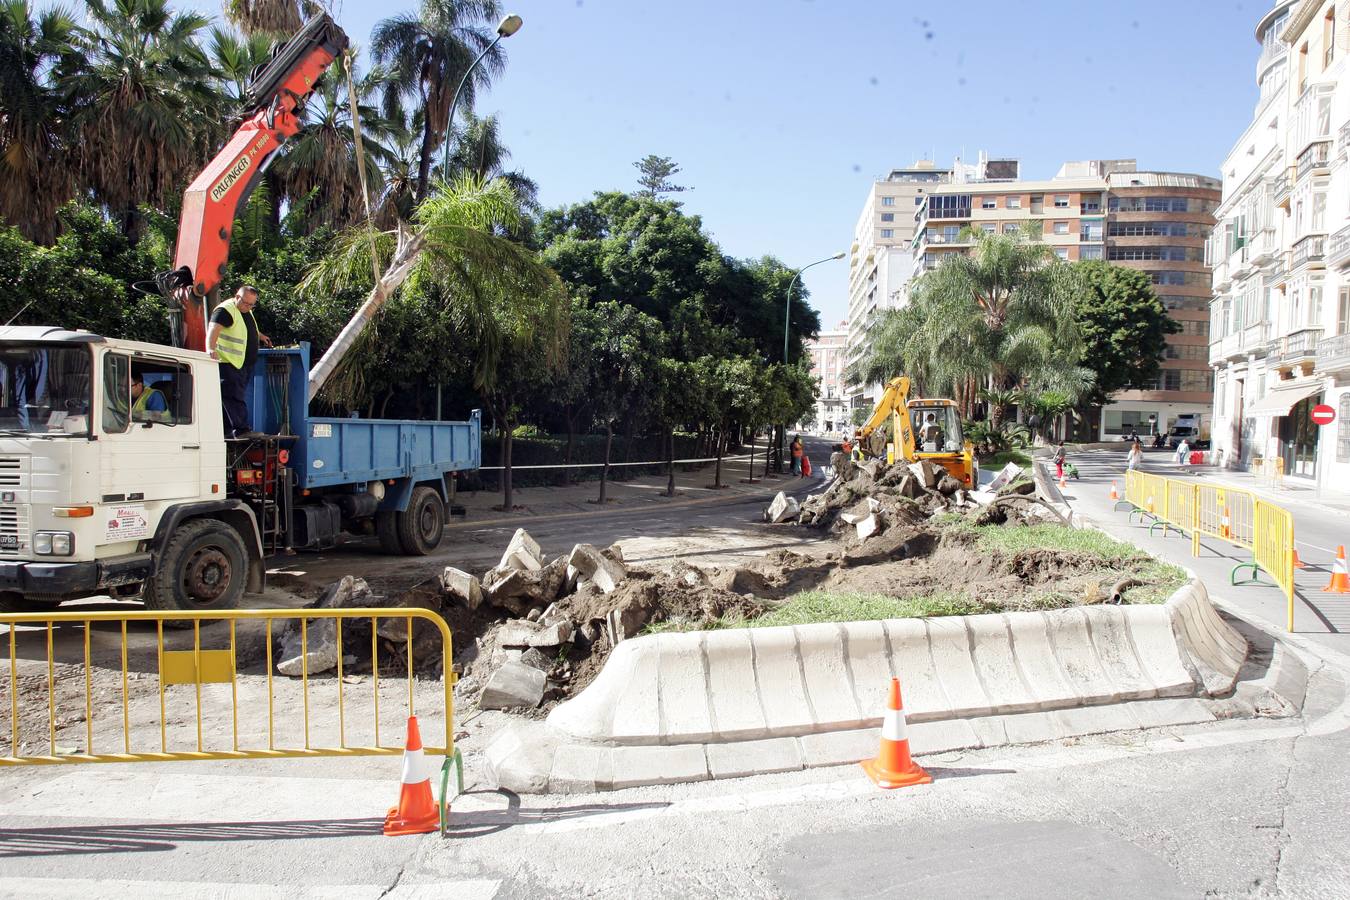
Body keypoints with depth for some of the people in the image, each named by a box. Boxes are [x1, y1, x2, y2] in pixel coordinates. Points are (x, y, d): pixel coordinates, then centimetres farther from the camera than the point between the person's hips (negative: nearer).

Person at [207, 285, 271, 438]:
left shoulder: (246, 310, 15)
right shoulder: (225, 310, -16)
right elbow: (213, 330, -31)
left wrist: (260, 336, 41)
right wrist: (210, 349, -46)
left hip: (243, 364, 10)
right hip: (229, 363, -10)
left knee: (234, 397, 11)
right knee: (234, 397, -12)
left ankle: (226, 430, 15)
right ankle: (241, 430, -14)